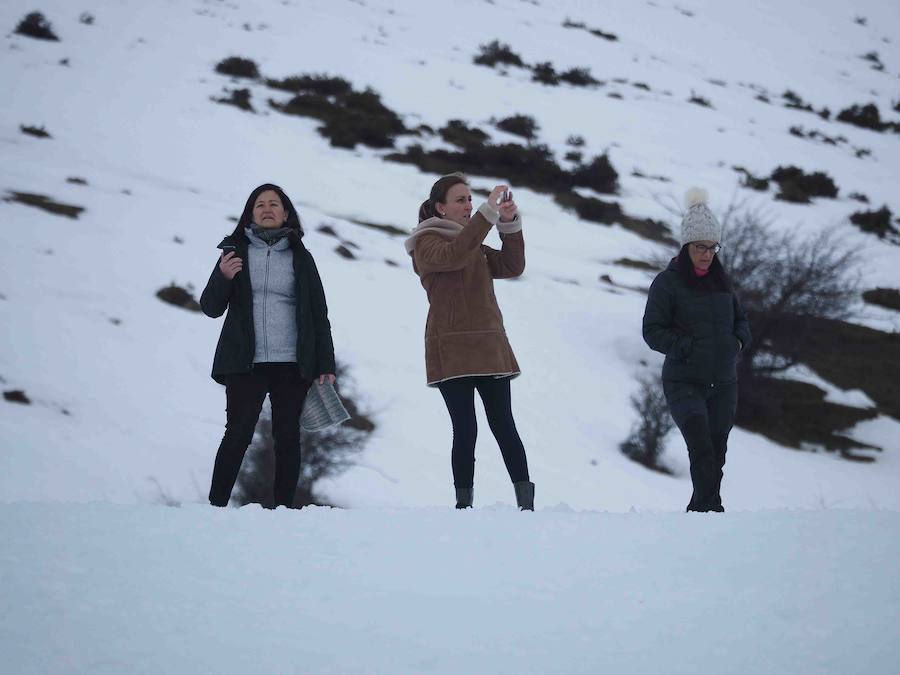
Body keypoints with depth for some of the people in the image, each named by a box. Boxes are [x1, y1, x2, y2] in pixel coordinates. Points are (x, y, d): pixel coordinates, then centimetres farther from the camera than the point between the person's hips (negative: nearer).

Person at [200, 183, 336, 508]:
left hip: (292, 364, 1)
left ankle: (283, 509, 5)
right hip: (246, 363, -1)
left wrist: (325, 364, 3)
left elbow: (319, 313, 11)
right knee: (237, 436, -9)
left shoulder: (300, 257, 10)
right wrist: (222, 277, -15)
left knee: (287, 438, 1)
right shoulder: (236, 251, 8)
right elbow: (211, 308, 6)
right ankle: (216, 506, -6)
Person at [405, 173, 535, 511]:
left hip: (490, 348, 6)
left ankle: (526, 502, -4)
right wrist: (489, 212, -26)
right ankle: (464, 503, -5)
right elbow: (454, 255, -22)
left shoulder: (474, 244, 23)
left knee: (504, 426, 0)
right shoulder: (427, 243, 0)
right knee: (465, 430, -9)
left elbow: (511, 266, 13)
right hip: (451, 351, -6)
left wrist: (510, 224, 0)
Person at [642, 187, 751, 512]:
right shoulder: (667, 282, -4)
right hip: (684, 383, -5)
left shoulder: (720, 280, 12)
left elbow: (741, 320, 24)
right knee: (701, 448, -22)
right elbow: (652, 331, -5)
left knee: (716, 455, 5)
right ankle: (711, 509, -27)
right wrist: (689, 347, -17)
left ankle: (698, 511, 16)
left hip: (723, 384, 5)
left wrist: (737, 342, 2)